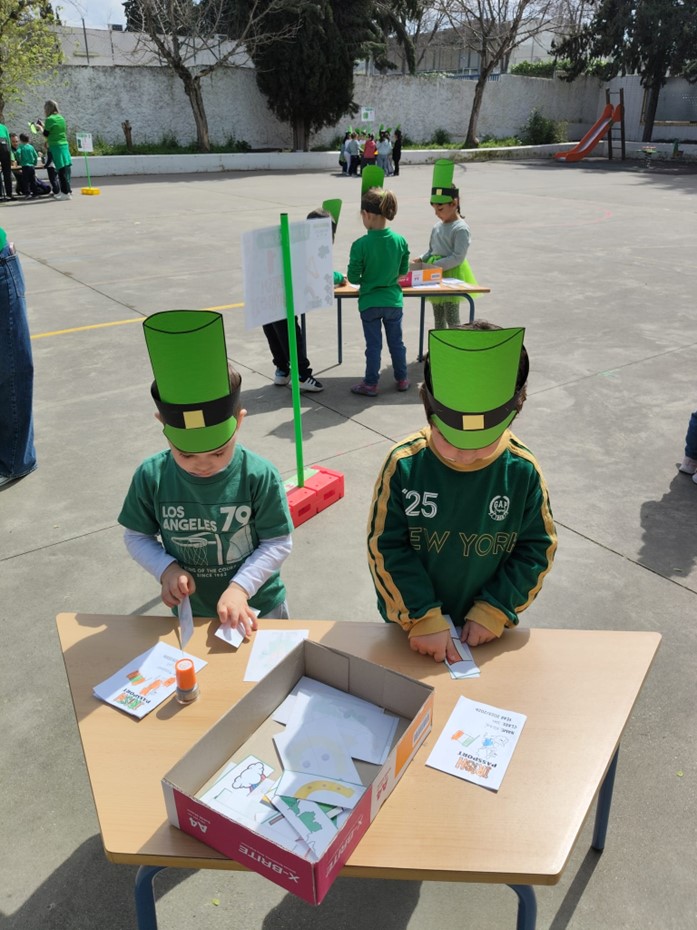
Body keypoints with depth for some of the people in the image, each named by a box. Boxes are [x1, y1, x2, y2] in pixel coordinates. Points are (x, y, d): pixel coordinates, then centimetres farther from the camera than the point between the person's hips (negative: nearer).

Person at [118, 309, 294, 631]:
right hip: (191, 612, 2)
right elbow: (136, 536, -1)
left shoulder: (259, 475, -22)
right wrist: (166, 568, -17)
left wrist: (240, 587, -24)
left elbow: (278, 543, -13)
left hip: (257, 608, -1)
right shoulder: (151, 477, -15)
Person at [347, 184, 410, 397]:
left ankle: (371, 383, 17)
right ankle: (402, 379, 28)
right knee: (396, 342, 17)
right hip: (394, 300, 3)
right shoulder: (400, 241, -9)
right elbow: (403, 270, 4)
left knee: (373, 345, 8)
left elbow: (353, 278, -12)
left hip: (369, 302, -3)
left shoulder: (360, 245, -19)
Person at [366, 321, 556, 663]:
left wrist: (494, 611, -14)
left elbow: (537, 549, -8)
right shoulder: (403, 464, -21)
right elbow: (385, 548, -16)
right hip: (411, 628, 0)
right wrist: (422, 618, -20)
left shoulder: (522, 470, -17)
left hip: (485, 630, 1)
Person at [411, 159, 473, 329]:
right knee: (438, 317, 16)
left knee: (452, 318, -3)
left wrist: (433, 266, -24)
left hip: (451, 274, -8)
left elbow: (457, 257, -20)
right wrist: (421, 259, -3)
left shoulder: (461, 228, -14)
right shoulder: (437, 227, 9)